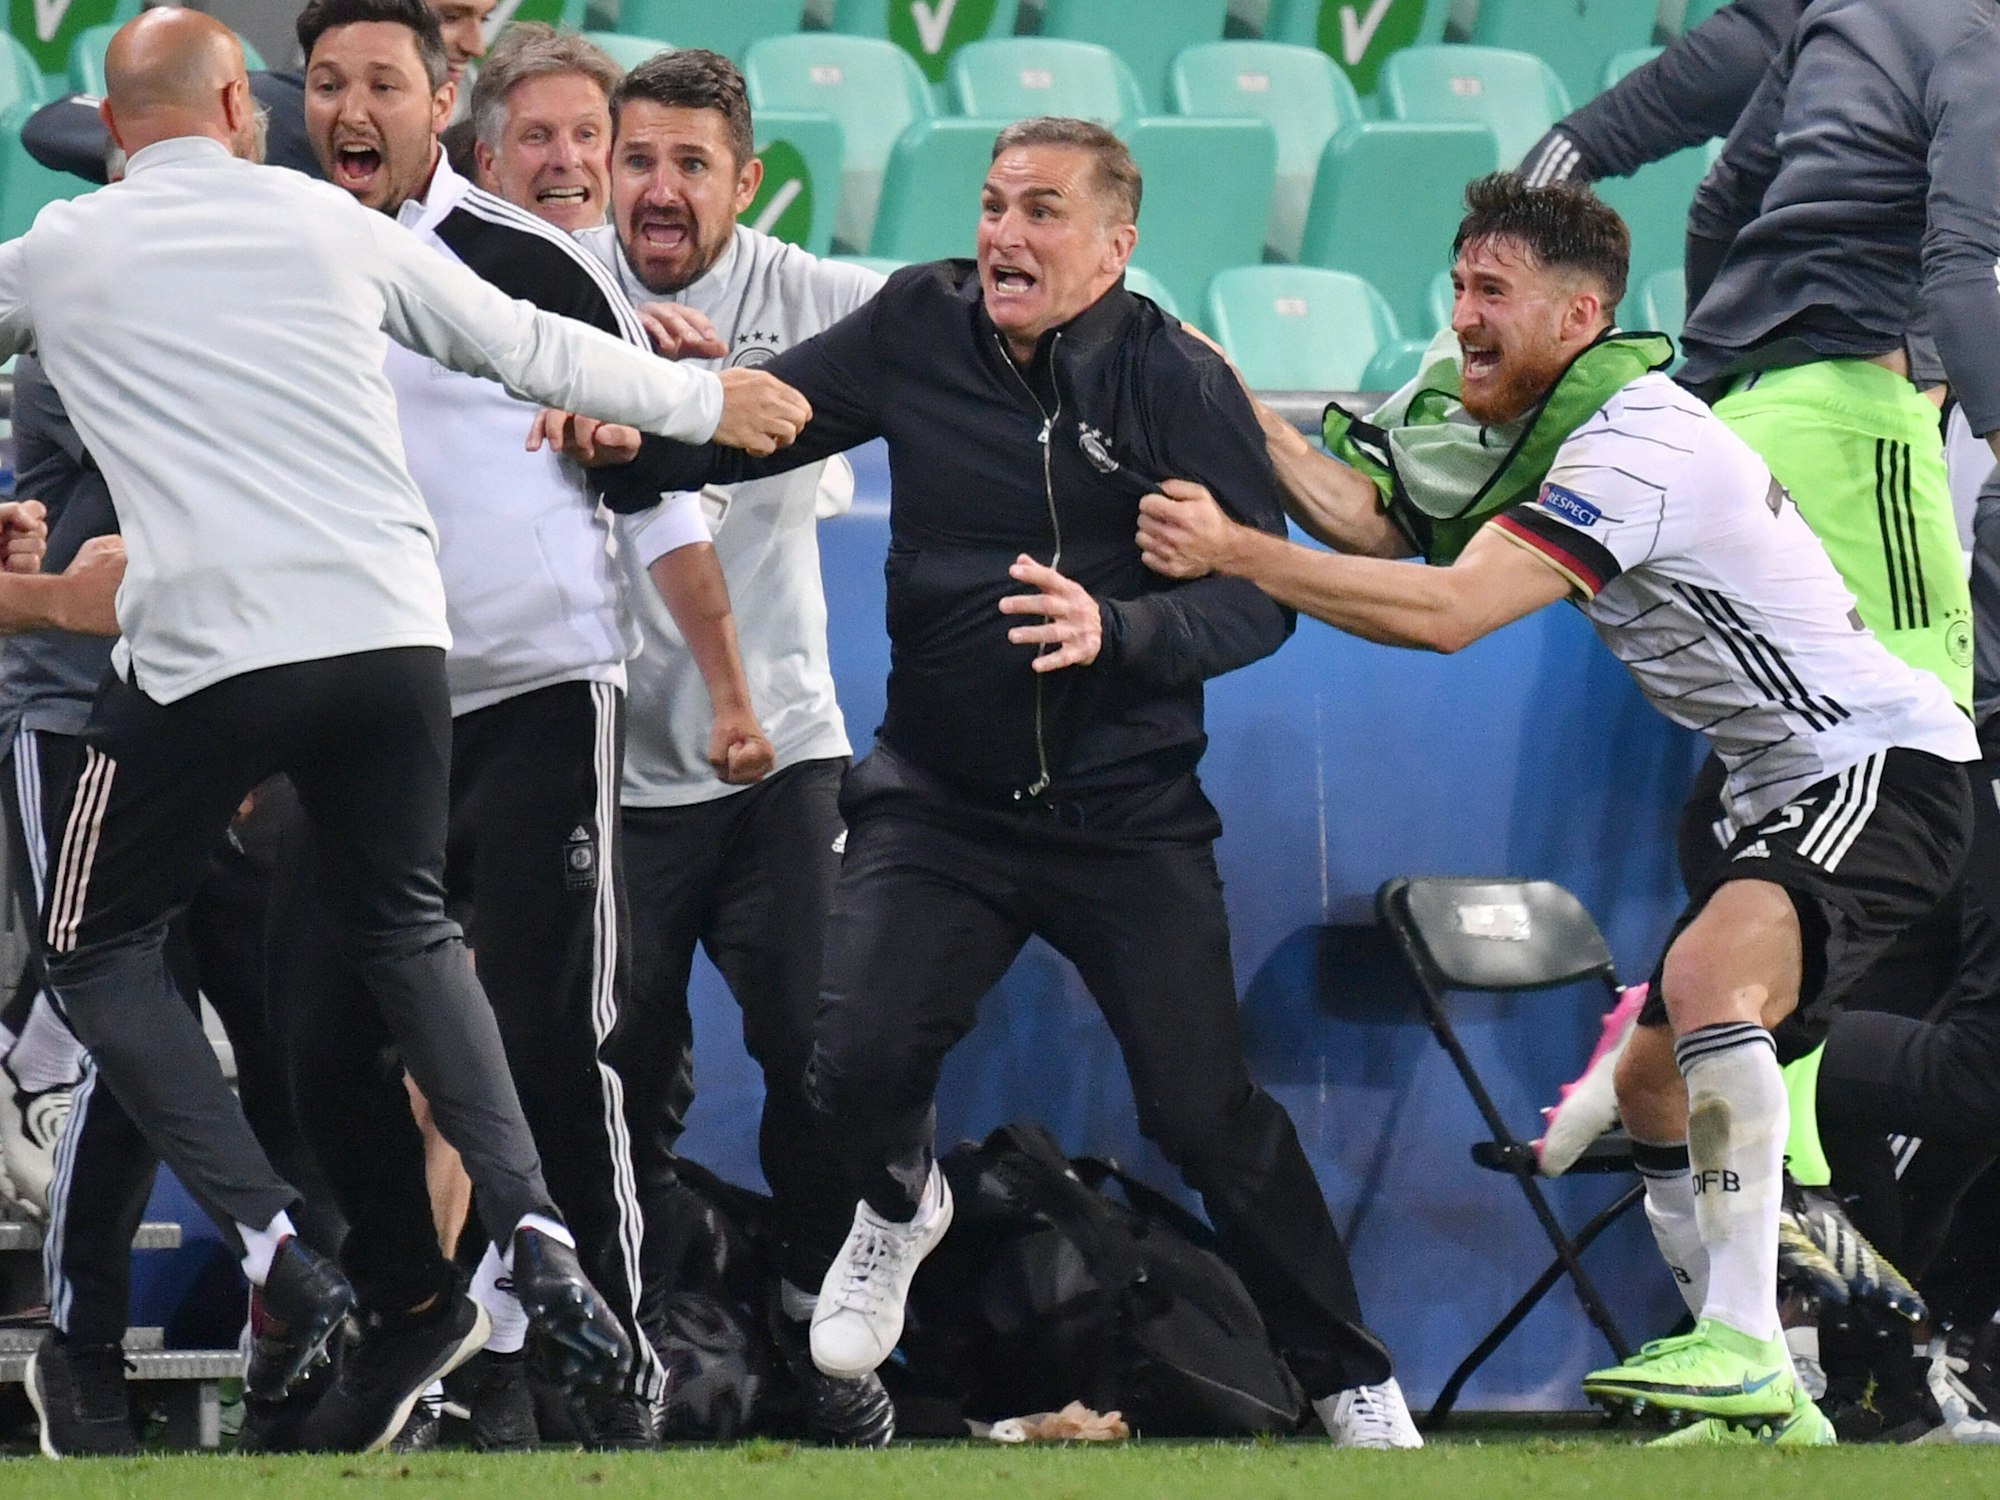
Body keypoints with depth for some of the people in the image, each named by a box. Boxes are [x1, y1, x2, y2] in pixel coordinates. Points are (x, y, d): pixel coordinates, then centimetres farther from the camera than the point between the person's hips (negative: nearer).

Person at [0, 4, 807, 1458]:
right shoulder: (329, 225, 12)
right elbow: (532, 347, 20)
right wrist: (704, 399, 34)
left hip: (205, 644, -3)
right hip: (391, 630, 4)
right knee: (408, 930, 24)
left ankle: (279, 1251, -3)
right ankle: (532, 1221, 5)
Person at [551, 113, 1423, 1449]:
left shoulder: (1178, 384, -10)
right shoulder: (923, 325, -1)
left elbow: (1258, 600, -14)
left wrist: (1116, 629, -32)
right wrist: (632, 446, -12)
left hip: (1128, 821, -2)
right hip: (939, 801, 2)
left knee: (1210, 1117, -3)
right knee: (859, 1066, -15)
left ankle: (1353, 1385, 15)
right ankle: (902, 1204, 23)